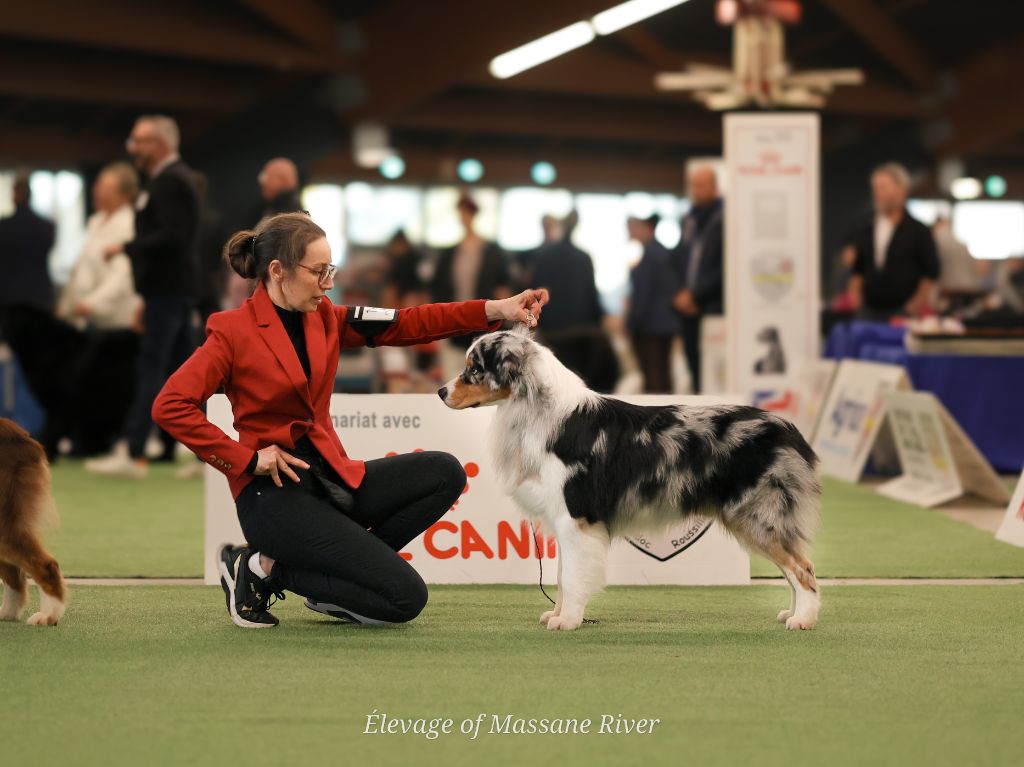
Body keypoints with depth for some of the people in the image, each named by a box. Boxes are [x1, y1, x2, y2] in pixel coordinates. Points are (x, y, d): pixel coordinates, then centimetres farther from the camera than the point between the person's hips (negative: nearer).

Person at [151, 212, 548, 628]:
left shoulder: (324, 319, 9)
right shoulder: (234, 332, -10)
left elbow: (405, 325, 3)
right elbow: (169, 407, -18)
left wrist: (496, 310, -7)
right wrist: (245, 460, -18)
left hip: (330, 476, 8)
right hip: (274, 493, -8)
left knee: (444, 473, -5)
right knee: (404, 598, -16)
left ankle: (339, 567, -2)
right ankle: (265, 568, -2)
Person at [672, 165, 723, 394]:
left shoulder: (724, 218, -6)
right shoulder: (688, 220, 17)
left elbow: (725, 268, -11)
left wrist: (695, 295, -10)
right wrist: (680, 294, 6)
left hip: (714, 307, -7)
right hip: (689, 307, 7)